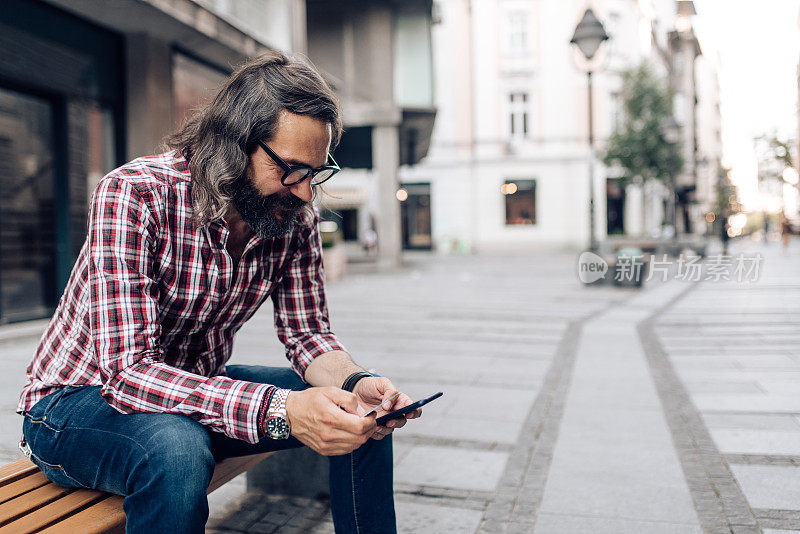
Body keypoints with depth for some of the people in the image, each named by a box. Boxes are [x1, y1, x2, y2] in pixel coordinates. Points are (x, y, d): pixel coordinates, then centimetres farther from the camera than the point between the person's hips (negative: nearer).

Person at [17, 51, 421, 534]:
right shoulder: (134, 195, -28)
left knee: (365, 417, -5)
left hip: (198, 386, 6)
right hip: (80, 398, -5)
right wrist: (279, 410, -47)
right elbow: (127, 371, -35)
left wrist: (354, 383, -27)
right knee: (177, 453, -39)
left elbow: (308, 334, -4)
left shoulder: (296, 218, -11)